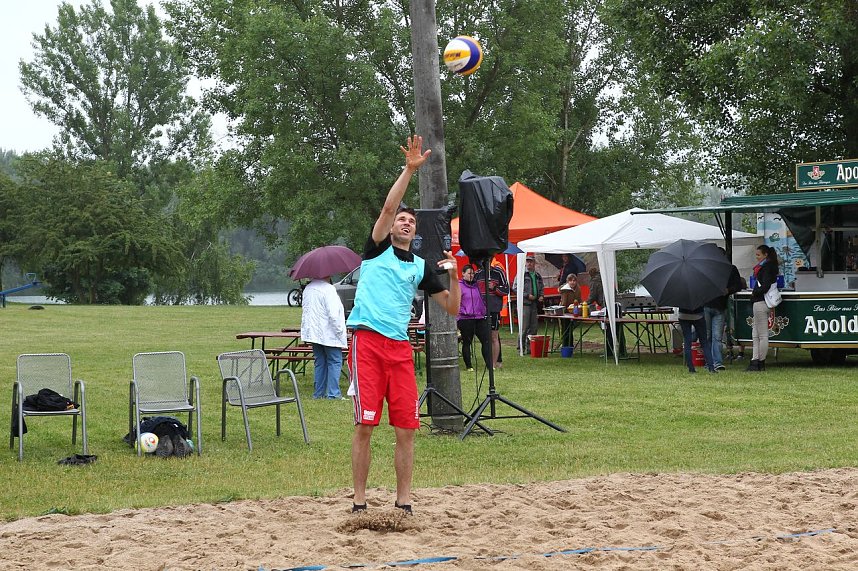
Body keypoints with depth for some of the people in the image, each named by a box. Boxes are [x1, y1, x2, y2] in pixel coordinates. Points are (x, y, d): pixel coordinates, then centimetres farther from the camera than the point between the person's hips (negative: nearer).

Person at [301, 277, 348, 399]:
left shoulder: (308, 289, 10)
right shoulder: (328, 289, -17)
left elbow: (305, 311, 18)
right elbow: (333, 315, -20)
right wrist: (340, 332, -11)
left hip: (313, 333, 8)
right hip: (328, 334, -8)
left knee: (320, 363, 14)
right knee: (335, 362, 0)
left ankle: (319, 393, 15)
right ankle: (333, 393, -4)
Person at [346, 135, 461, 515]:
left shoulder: (420, 266, 19)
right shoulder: (377, 249, 10)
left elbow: (453, 309, 19)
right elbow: (388, 207, -7)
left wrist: (453, 275, 4)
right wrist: (409, 170, -11)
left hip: (400, 347, 4)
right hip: (367, 341, -4)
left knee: (406, 429, 0)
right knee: (365, 426, -6)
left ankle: (403, 502, 8)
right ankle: (360, 502, 1)